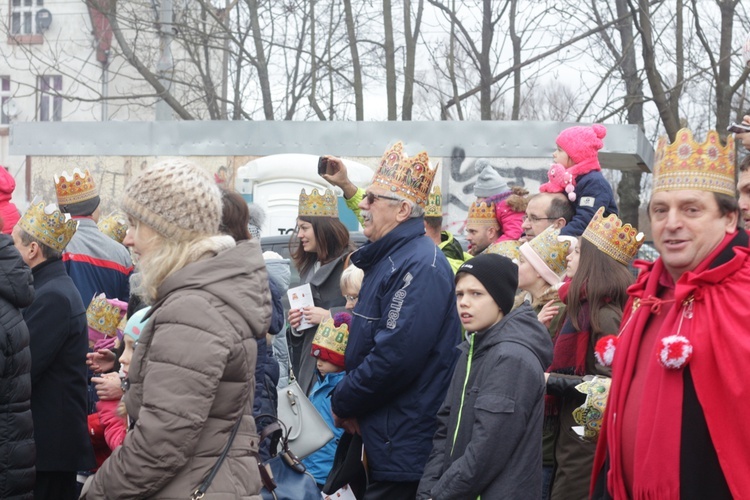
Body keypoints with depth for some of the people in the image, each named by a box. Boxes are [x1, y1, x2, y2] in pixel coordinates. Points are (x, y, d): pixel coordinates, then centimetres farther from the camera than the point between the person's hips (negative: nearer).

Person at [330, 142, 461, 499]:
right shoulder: (386, 258, 14)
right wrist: (347, 399, 7)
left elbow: (396, 357, -27)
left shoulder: (421, 267, -18)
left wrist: (343, 402, -12)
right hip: (379, 440, 10)